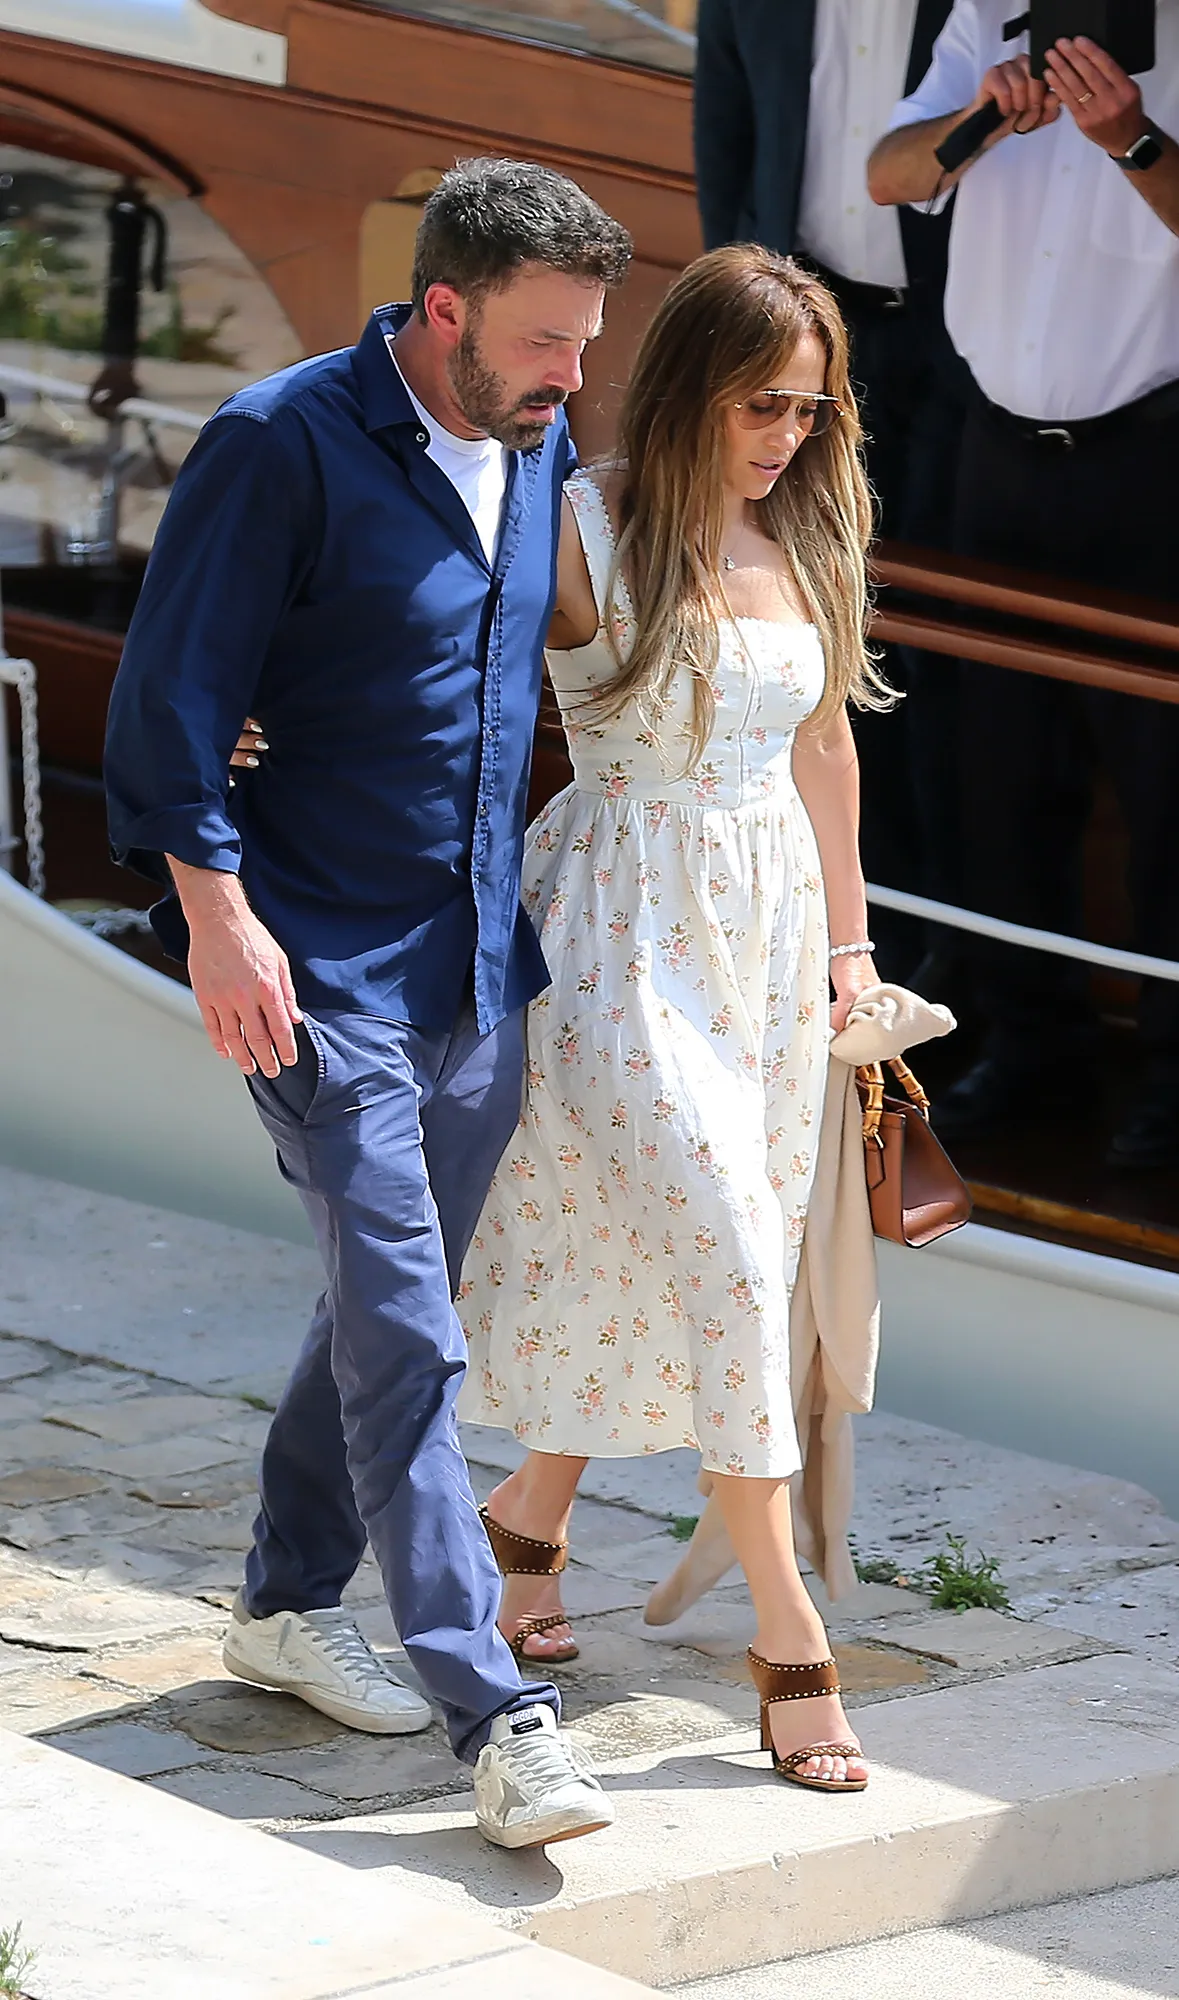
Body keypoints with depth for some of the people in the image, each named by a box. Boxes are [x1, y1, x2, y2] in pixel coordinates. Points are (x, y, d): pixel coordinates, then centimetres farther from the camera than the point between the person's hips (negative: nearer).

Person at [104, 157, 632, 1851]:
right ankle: (495, 1715, -12)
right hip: (324, 972, -7)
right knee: (405, 1334, -10)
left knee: (393, 1308, 16)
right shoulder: (284, 447, -14)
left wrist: (555, 898, 19)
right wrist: (216, 907, -16)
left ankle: (290, 1600, 33)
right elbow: (172, 692, -12)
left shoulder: (539, 449, 7)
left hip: (484, 965, 7)